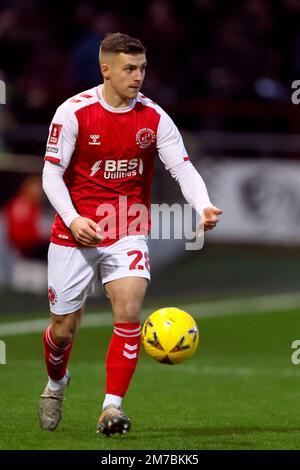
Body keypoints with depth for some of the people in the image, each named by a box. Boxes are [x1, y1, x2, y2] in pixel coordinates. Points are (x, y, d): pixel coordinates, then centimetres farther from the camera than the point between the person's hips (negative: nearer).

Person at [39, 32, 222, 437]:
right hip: (76, 231, -1)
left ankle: (113, 407, -17)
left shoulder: (154, 117, -4)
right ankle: (56, 383, 40)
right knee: (64, 329, 6)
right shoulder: (74, 112, -10)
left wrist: (204, 207, -29)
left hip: (128, 232, 1)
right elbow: (51, 174, -8)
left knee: (129, 308, -22)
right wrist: (72, 219, -23)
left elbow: (183, 167, -9)